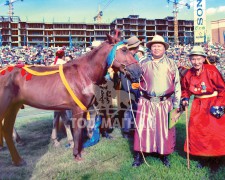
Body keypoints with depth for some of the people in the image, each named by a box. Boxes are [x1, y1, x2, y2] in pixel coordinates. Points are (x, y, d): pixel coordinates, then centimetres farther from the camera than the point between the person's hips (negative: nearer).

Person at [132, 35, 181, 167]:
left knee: (165, 129, 8)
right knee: (143, 128, 2)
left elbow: (177, 84, 6)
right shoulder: (144, 64, 7)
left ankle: (165, 155, 27)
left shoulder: (171, 64, 7)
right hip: (146, 103, 0)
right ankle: (139, 156, 17)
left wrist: (176, 104, 2)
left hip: (165, 103, 0)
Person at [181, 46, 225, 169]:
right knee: (196, 130, 4)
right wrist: (185, 99, -2)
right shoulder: (189, 74, -1)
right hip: (198, 104, 4)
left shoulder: (211, 70, -14)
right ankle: (202, 157, 21)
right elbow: (185, 89, 15)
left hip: (213, 103, -4)